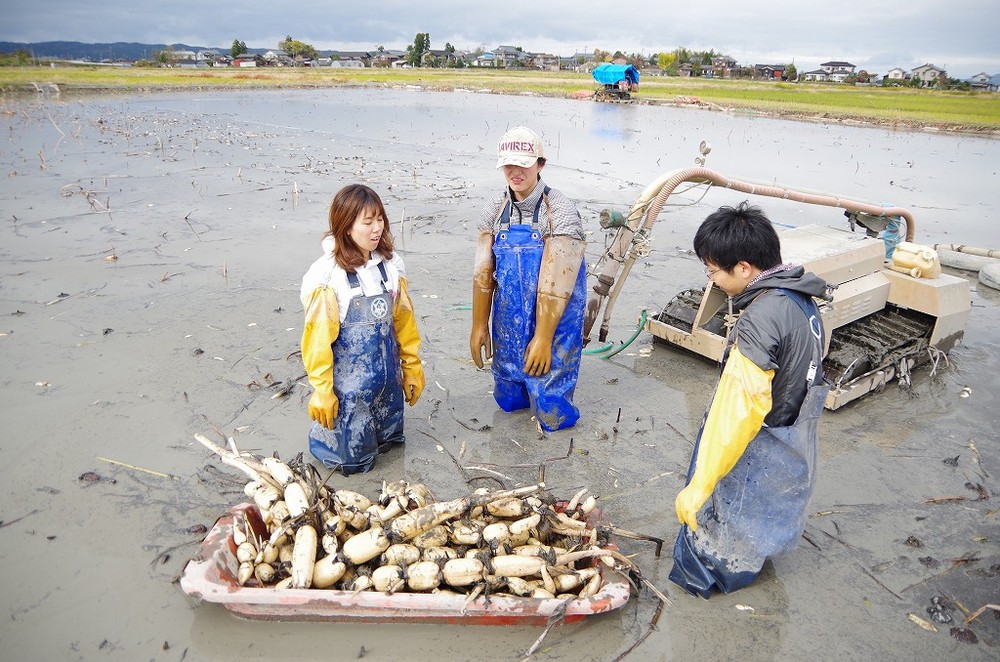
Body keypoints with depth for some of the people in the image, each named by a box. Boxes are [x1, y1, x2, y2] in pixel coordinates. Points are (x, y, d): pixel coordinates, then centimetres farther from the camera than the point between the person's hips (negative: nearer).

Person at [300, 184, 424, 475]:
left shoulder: (391, 265, 0)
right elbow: (318, 336, -12)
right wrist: (322, 390, -10)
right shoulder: (327, 275, -16)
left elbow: (403, 319, 7)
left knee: (386, 442, 18)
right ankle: (323, 433, 36)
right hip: (348, 380, -5)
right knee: (353, 459, 9)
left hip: (388, 377, 5)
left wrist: (412, 366, 10)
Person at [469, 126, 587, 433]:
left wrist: (542, 339, -21)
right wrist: (479, 327, 0)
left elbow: (555, 283, -21)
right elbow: (483, 272, 0)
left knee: (551, 416, 2)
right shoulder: (495, 211, -2)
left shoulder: (561, 212, -17)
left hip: (552, 321, -4)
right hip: (508, 322, 5)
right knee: (508, 399, 18)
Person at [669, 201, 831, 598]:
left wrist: (699, 487, -28)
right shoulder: (800, 300, -2)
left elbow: (737, 412, -32)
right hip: (795, 448, 10)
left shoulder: (761, 319, -30)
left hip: (756, 457, -9)